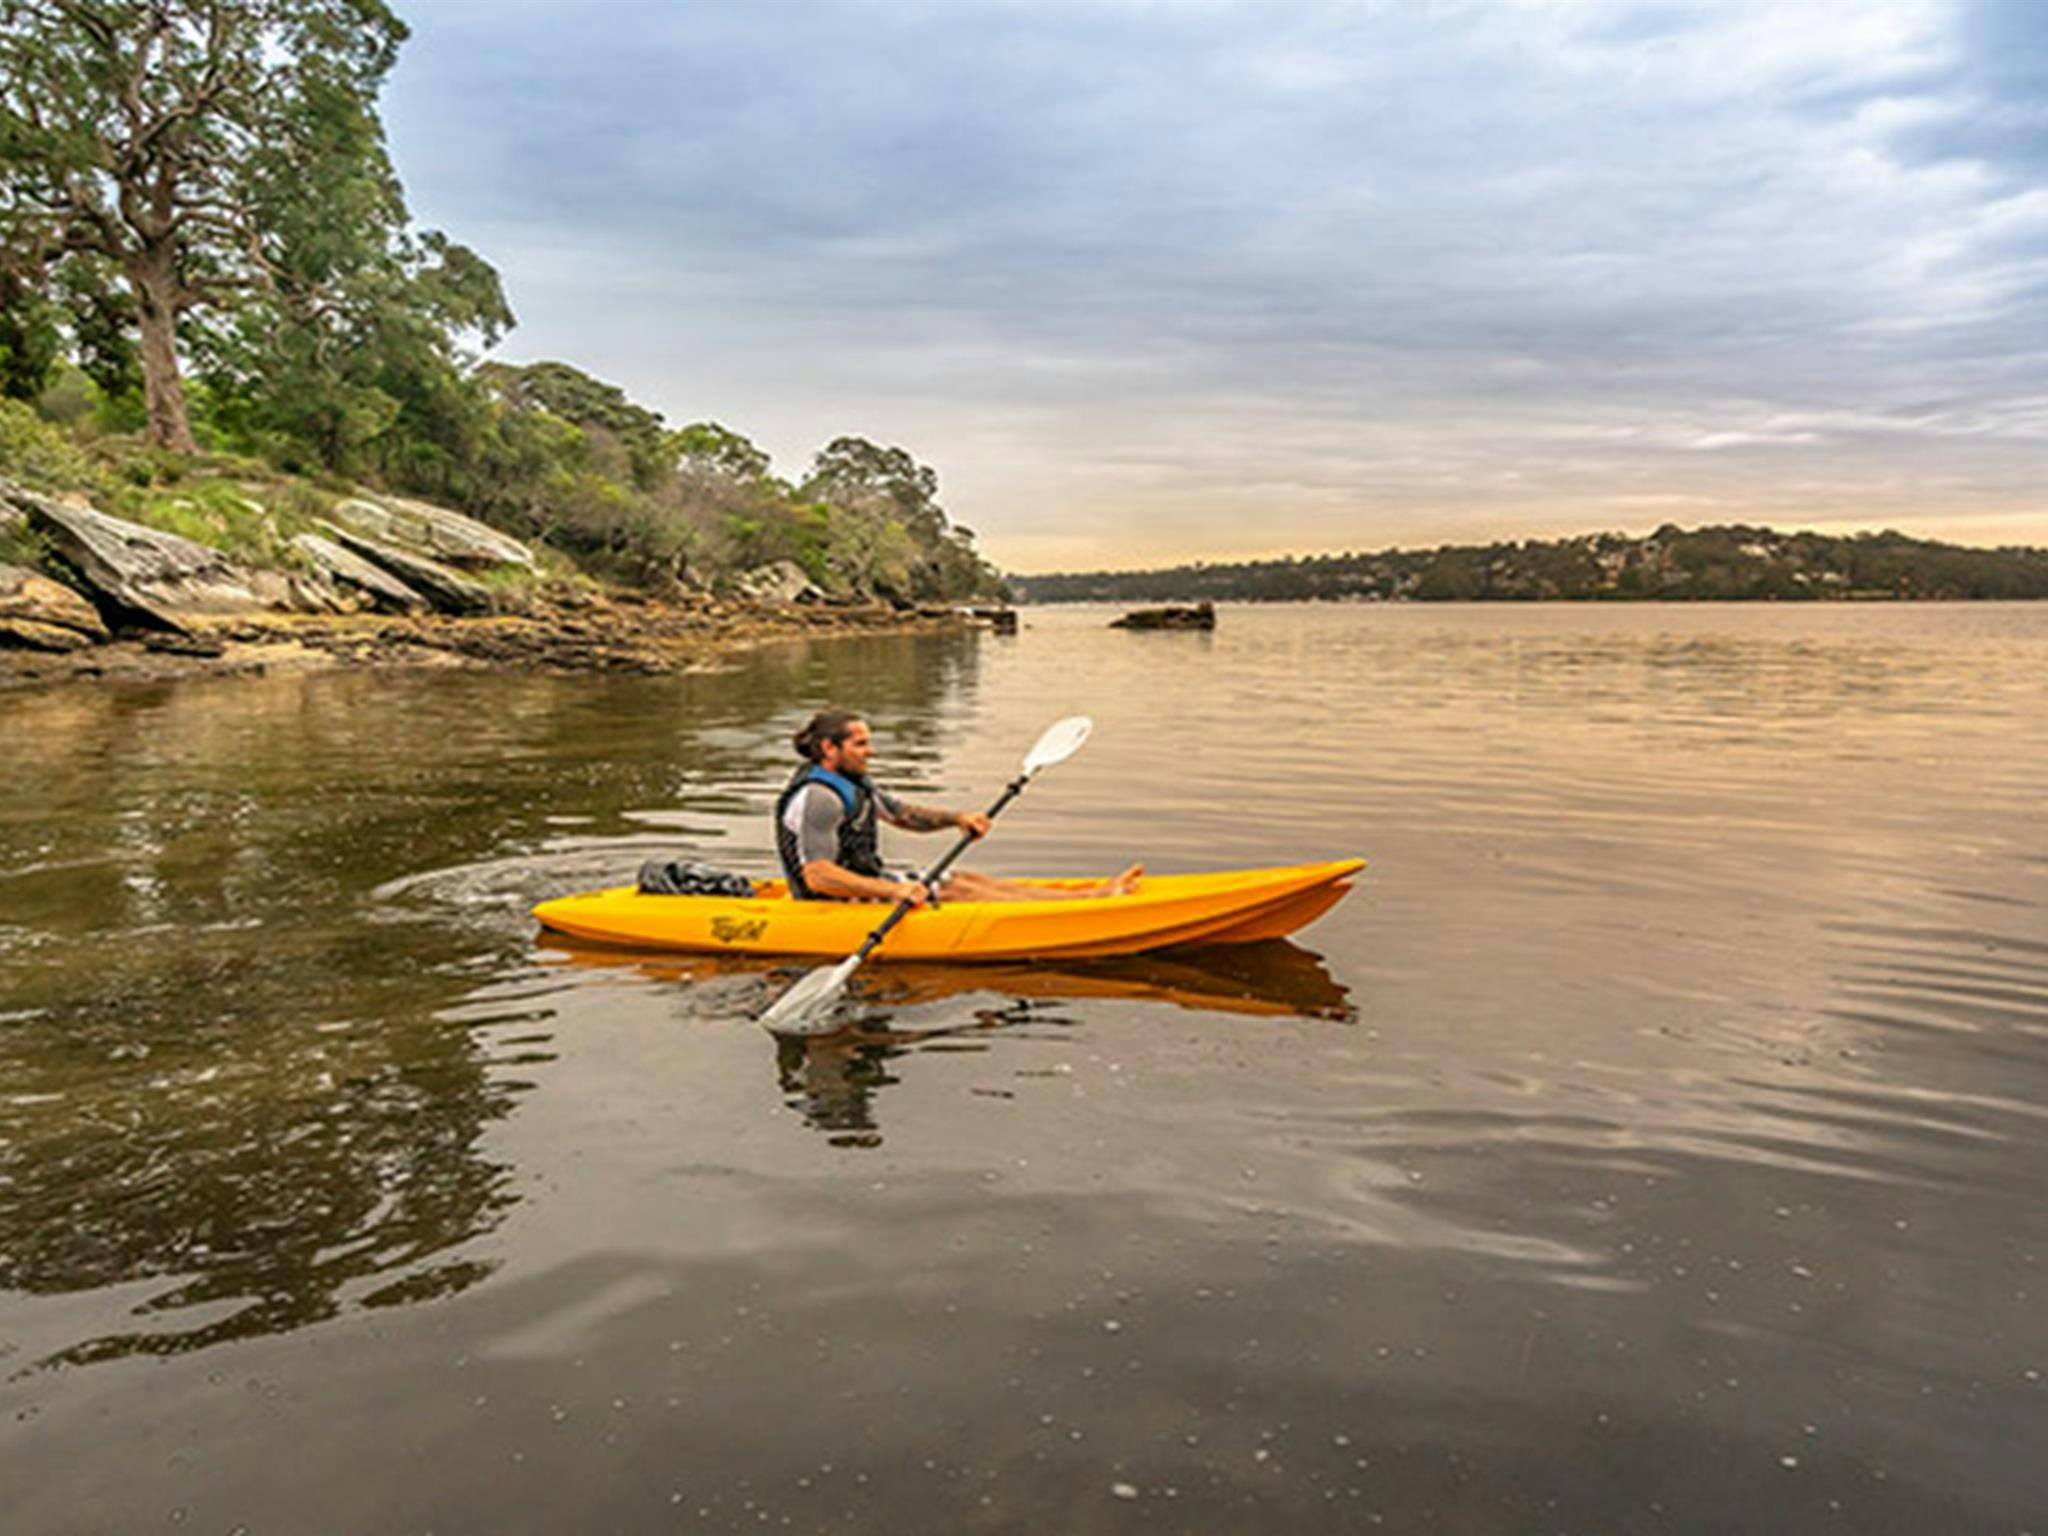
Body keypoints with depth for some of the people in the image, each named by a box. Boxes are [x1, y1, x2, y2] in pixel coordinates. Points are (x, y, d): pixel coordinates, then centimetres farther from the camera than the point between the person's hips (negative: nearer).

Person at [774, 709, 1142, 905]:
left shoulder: (850, 783, 11)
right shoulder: (818, 797, -22)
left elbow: (903, 815, 20)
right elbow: (817, 876, -29)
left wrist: (956, 818, 2)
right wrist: (890, 891, -34)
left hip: (867, 884, 10)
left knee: (969, 879, 0)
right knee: (956, 891, -15)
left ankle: (1097, 892, -3)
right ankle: (1091, 902, -15)